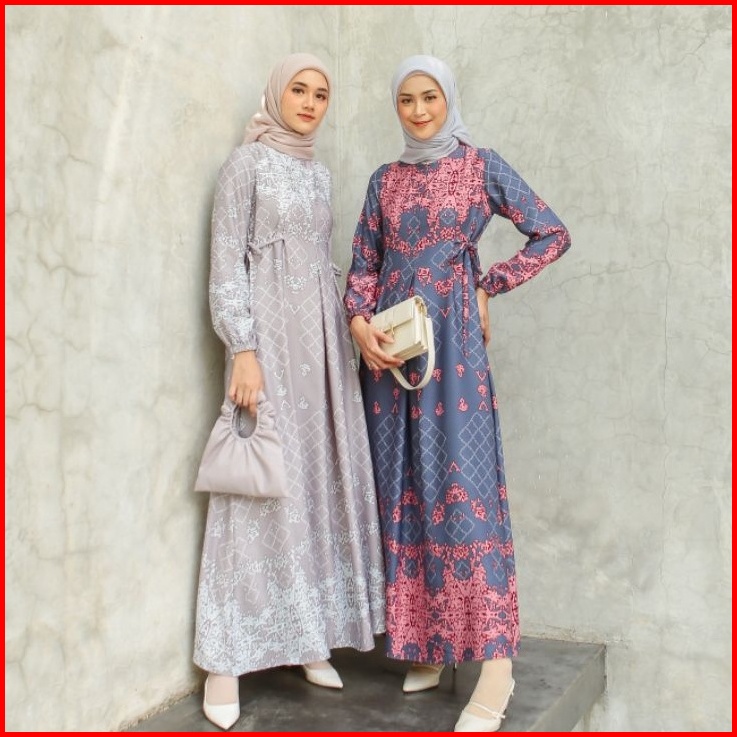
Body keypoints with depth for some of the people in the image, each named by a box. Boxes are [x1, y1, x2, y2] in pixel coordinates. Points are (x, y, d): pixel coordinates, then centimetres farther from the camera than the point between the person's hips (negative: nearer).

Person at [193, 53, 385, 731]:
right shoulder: (247, 162, -2)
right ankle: (226, 659, -1)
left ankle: (309, 637, 15)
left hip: (322, 337, 7)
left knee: (322, 478, 5)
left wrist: (346, 340, 14)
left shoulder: (319, 174, 18)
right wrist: (243, 350, -17)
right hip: (269, 332, -7)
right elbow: (226, 263, -9)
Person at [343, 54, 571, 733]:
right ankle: (424, 642, 13)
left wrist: (487, 284, 1)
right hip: (388, 345, 4)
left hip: (452, 339, -4)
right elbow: (364, 265, 12)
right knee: (403, 487, 3)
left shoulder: (481, 167, 5)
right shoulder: (384, 181, 15)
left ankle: (496, 663, -8)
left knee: (463, 483, -11)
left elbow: (553, 234, 4)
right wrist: (360, 323, -6)